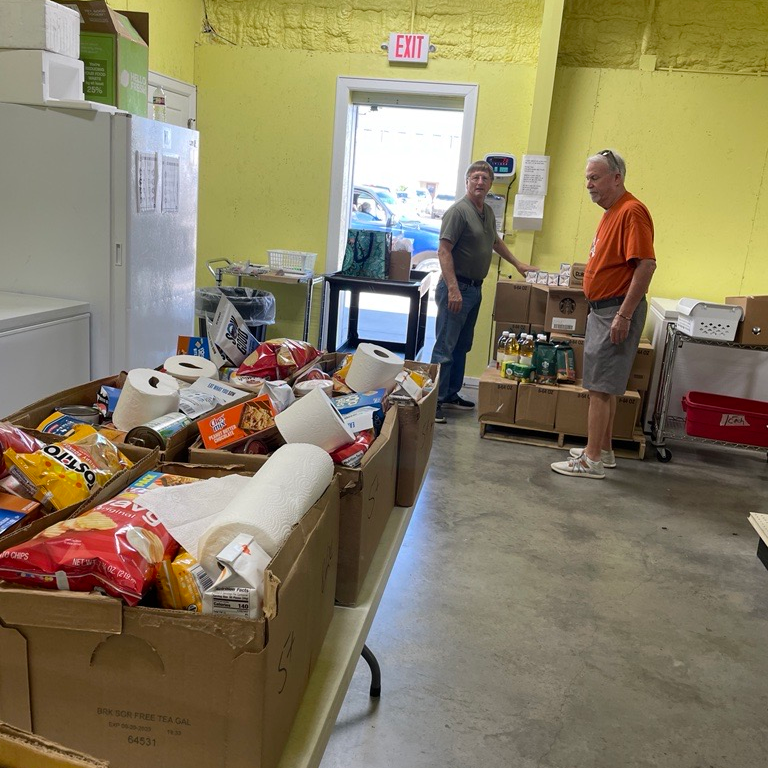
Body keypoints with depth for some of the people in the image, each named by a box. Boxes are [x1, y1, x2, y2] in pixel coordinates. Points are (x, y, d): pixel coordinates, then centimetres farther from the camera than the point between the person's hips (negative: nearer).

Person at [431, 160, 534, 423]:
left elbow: (496, 242, 32)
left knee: (462, 347, 14)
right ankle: (434, 401, -2)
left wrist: (518, 264, 36)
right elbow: (444, 251, -19)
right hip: (456, 287, -9)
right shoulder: (458, 211, -13)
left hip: (475, 288, 9)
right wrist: (453, 289, -26)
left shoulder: (488, 212, 13)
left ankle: (451, 395, 23)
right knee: (445, 347, -7)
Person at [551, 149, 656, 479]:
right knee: (604, 386, 15)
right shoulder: (611, 213, 15)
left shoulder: (632, 211, -16)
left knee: (600, 387, -7)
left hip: (617, 311, -10)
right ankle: (603, 450, 26)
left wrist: (624, 315, -25)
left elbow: (646, 265, -23)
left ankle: (592, 460, 0)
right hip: (601, 311, 10)